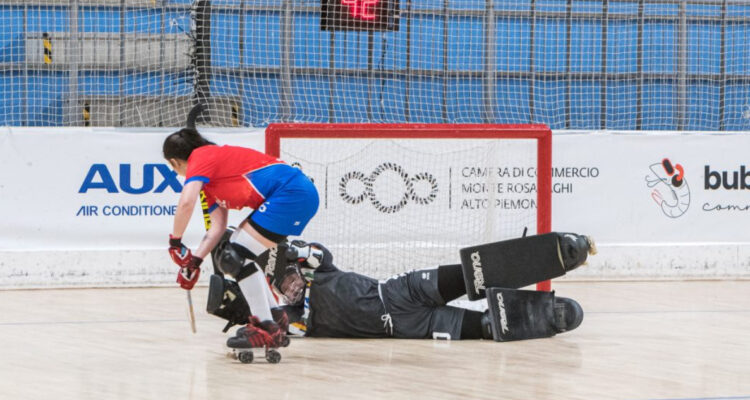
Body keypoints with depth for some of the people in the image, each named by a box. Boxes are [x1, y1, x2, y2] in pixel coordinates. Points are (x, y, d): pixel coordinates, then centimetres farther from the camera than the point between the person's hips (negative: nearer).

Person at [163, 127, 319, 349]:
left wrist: (175, 241, -9)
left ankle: (268, 329, -6)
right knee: (232, 254, 15)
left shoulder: (200, 157, -5)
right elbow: (218, 226, 16)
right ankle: (274, 314, 22)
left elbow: (187, 202, -22)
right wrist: (194, 261, 8)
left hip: (292, 193, -10)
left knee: (237, 257, -10)